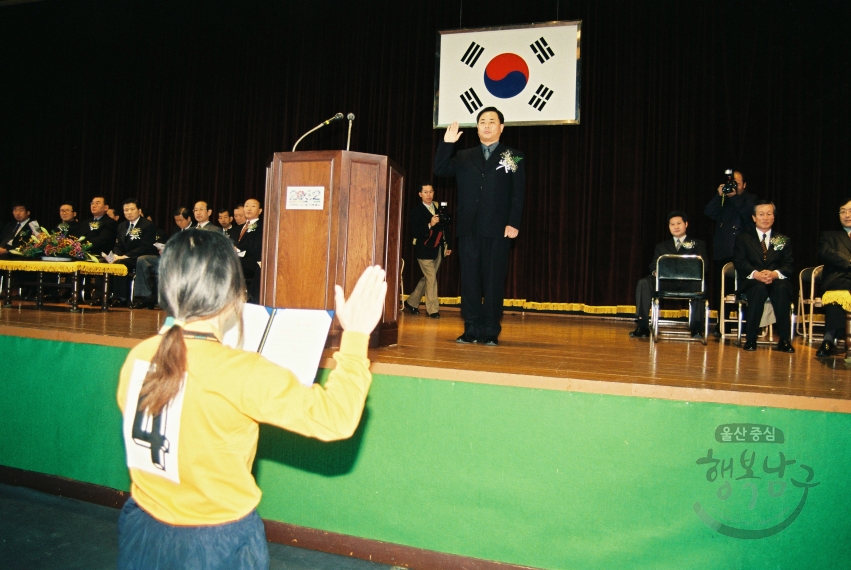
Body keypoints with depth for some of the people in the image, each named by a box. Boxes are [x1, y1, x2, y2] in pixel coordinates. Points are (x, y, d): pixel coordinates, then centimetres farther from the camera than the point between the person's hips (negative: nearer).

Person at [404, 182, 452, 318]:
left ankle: (412, 303, 28)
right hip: (424, 250, -5)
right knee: (431, 278, -7)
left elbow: (445, 227, 14)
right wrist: (429, 225, -27)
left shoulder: (439, 208, 8)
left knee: (427, 278, 12)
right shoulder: (416, 210, -5)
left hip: (437, 249, 6)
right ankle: (433, 309, 3)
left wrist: (447, 245, 11)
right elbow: (415, 232, -14)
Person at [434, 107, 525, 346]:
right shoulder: (464, 157, 17)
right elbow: (440, 170, 5)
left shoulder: (514, 157, 8)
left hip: (498, 229, -3)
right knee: (469, 279, 3)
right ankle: (472, 329, 9)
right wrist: (446, 144, -5)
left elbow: (518, 194, 1)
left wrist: (513, 223, -10)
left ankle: (491, 331, 5)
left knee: (493, 279, -1)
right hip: (468, 228, 3)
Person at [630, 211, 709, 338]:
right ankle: (642, 327, -29)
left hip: (688, 281, -1)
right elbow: (653, 266, 17)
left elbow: (702, 266, 10)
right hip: (666, 282, 2)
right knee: (643, 283, -29)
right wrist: (656, 272, -9)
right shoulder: (661, 247, 31)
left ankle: (696, 328, -32)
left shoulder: (698, 244, 26)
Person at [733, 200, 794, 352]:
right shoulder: (743, 238, 13)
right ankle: (750, 338, -30)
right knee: (760, 288, -36)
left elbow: (788, 265, 4)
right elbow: (739, 262, -2)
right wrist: (756, 274, -22)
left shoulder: (783, 240, 19)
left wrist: (774, 274, -20)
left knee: (782, 288, -34)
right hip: (752, 282, -1)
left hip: (777, 281, 2)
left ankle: (784, 339, -28)